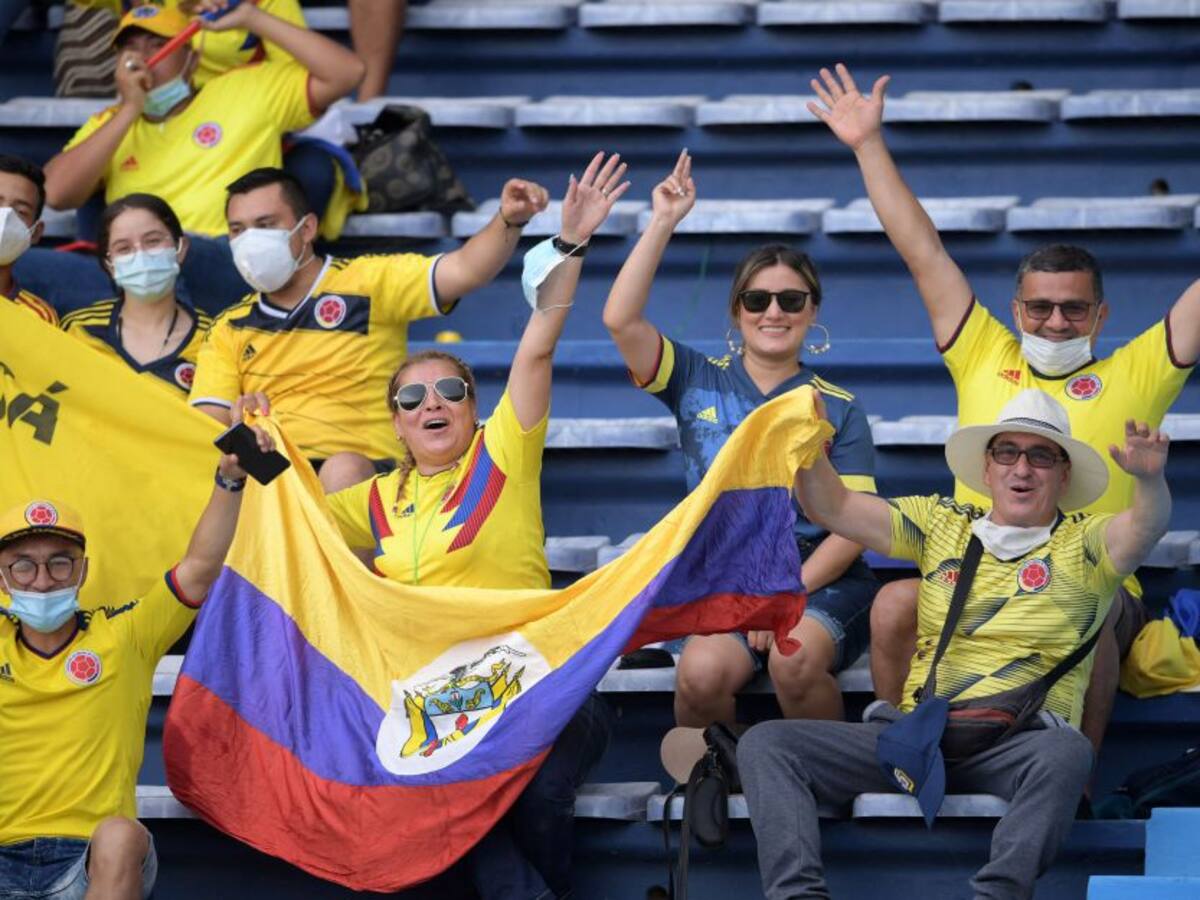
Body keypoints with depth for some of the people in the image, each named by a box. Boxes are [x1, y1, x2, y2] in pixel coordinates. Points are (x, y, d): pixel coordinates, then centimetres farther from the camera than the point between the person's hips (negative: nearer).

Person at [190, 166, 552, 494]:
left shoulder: (368, 283, 9)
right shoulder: (229, 329, 17)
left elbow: (463, 271, -3)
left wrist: (508, 222, -23)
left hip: (365, 469, -2)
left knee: (344, 471, -37)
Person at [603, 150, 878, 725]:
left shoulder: (839, 411, 7)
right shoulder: (699, 383, 11)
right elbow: (621, 320, -5)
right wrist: (663, 224, -7)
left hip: (821, 582, -1)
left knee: (794, 659, -35)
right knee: (701, 672, -32)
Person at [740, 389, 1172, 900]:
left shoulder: (1083, 544, 9)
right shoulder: (943, 525, 19)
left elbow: (1145, 528, -13)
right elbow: (832, 508, 15)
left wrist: (1149, 478, -35)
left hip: (1015, 743, -4)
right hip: (917, 734, 4)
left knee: (1066, 754, -39)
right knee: (764, 744, -14)